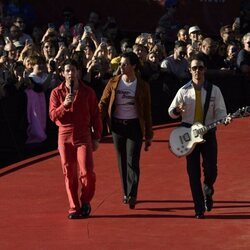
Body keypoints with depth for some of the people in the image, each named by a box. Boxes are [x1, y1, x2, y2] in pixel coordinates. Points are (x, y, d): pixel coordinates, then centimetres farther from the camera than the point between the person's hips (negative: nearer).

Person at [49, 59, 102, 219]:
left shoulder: (87, 92, 2)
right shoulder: (57, 93, 3)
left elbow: (96, 116, 6)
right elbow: (53, 116, -2)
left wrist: (96, 138, 2)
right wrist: (64, 105, -19)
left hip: (84, 135, -1)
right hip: (65, 135, 1)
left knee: (87, 172, -11)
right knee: (69, 174, 2)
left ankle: (85, 202, 11)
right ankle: (74, 207, 10)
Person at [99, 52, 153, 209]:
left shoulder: (142, 86, 0)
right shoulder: (113, 83, 3)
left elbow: (147, 112, 4)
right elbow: (103, 104, 4)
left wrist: (149, 136, 4)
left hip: (134, 126, -2)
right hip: (117, 125, 2)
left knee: (132, 161, -12)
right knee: (122, 161, 8)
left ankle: (132, 195, -17)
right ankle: (126, 193, 18)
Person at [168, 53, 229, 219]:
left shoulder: (214, 90, 1)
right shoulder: (184, 91, 2)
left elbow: (221, 111, 1)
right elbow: (171, 111, 6)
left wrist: (222, 120, -21)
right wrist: (176, 110, -17)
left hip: (208, 133, 0)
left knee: (211, 169, -8)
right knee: (193, 172, 0)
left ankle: (208, 191, 28)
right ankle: (199, 209, 8)